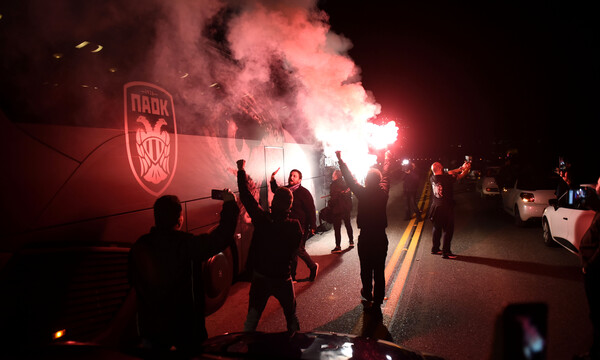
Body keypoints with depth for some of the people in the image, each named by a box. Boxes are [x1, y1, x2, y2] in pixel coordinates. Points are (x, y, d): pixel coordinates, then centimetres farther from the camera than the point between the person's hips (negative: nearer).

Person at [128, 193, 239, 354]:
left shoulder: (139, 246, -9)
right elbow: (221, 237, -21)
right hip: (185, 326, -4)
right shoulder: (185, 244, -25)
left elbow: (133, 281, 4)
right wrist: (229, 204, -11)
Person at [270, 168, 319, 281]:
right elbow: (275, 190, 31)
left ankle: (313, 266, 21)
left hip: (301, 227, -6)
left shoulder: (304, 192, -12)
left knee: (299, 249, -5)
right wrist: (273, 179, 14)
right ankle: (292, 276, 23)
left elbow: (311, 210, -14)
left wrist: (312, 227, -17)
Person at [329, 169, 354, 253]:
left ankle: (338, 247, -2)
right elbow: (349, 195, 10)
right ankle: (351, 242, 33)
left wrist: (330, 205, -4)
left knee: (337, 228, -2)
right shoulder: (346, 183, 4)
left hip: (337, 209, -7)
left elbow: (333, 198, -19)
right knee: (348, 224, 21)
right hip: (347, 208, 7)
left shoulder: (334, 185, -16)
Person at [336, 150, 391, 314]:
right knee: (379, 271, 6)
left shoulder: (363, 193, -14)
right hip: (381, 238, 3)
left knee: (366, 270, 15)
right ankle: (377, 302, 12)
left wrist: (340, 159, 4)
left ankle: (368, 295, 33)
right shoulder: (383, 193, -4)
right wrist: (387, 158, 28)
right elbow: (386, 175, 12)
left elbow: (349, 178, -6)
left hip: (365, 238, -3)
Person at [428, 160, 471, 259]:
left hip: (435, 207, 7)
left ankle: (435, 248, 28)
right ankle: (446, 252, 6)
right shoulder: (446, 178, -20)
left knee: (437, 228, 18)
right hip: (446, 208, -7)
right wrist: (467, 168, 13)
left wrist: (461, 168, 16)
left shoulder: (432, 178, -1)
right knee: (448, 230, 3)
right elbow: (460, 176, -6)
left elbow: (449, 173, 10)